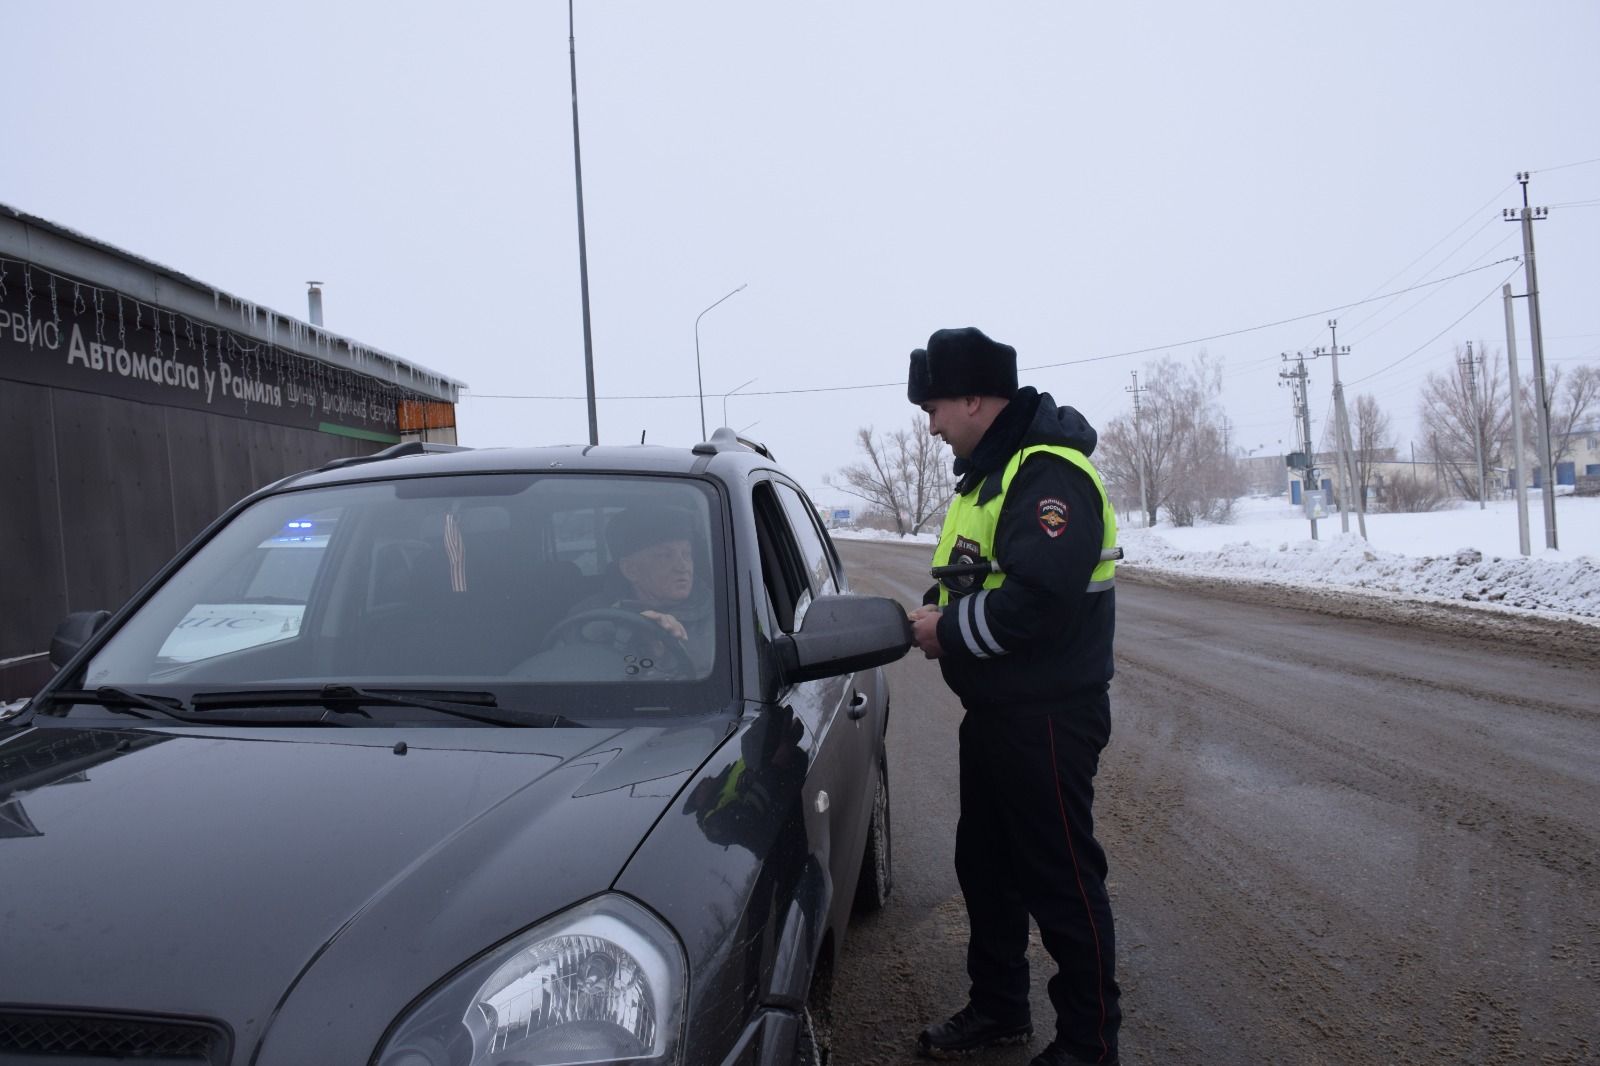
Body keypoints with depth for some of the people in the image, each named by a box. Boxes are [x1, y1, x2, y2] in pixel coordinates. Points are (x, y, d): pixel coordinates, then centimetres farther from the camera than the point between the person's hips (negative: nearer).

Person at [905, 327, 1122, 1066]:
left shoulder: (1047, 473, -20)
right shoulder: (988, 471, 13)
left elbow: (1039, 599, -31)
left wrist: (950, 632, -18)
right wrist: (938, 617, 0)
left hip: (1047, 716, -10)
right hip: (992, 711, 10)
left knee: (1061, 876, 2)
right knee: (984, 864, 19)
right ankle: (998, 1007, 36)